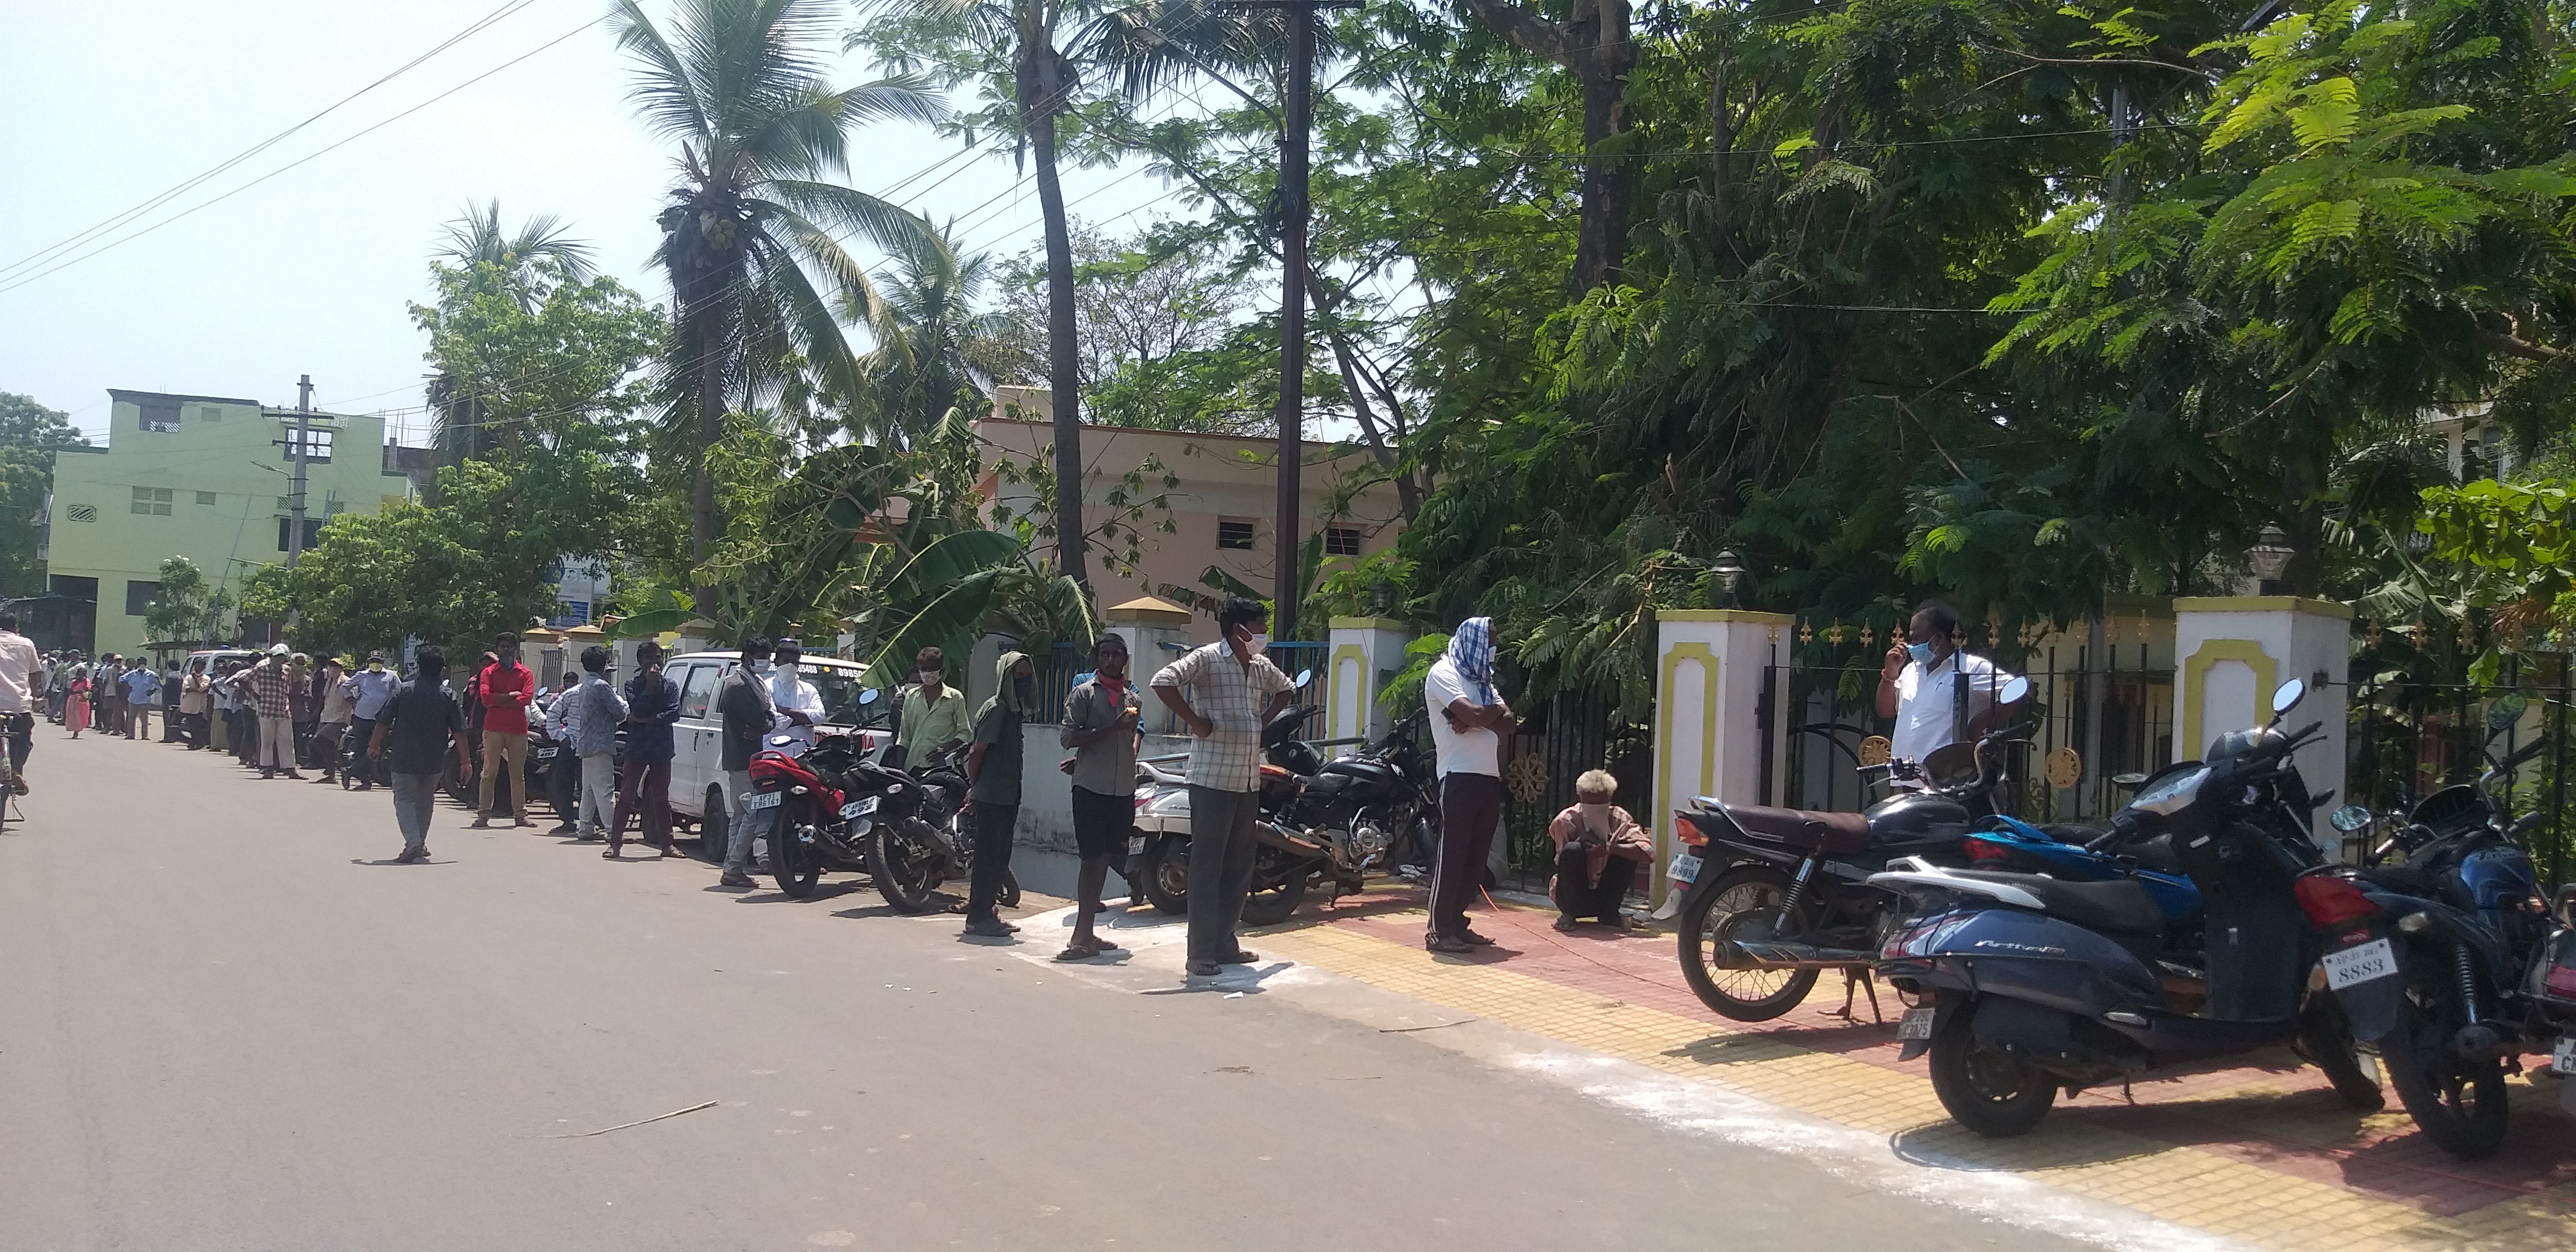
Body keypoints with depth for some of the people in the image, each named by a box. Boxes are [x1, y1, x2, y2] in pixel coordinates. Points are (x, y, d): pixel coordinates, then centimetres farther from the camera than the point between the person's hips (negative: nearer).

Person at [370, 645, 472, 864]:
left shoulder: (404, 692, -3)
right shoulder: (448, 697, -3)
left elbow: (383, 723, 1)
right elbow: (459, 732, -5)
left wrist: (373, 746, 16)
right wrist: (465, 761, 0)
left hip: (405, 758, -2)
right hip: (434, 760, 2)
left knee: (404, 799, 1)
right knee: (425, 801, 19)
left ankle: (413, 841, -20)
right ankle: (420, 844, 25)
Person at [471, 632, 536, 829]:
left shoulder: (525, 674, 9)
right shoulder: (489, 672, 8)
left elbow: (527, 698, -7)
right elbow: (486, 698, -7)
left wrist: (498, 700, -8)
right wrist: (511, 696, -9)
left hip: (518, 730, 1)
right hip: (494, 729, -1)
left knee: (518, 774, 7)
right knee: (489, 773, -2)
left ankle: (520, 814, 12)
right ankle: (483, 814, -3)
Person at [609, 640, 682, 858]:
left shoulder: (670, 686, 9)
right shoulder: (633, 684, 4)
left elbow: (674, 714, -4)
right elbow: (637, 709, -11)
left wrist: (647, 720, -13)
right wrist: (650, 685, -14)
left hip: (662, 749, 2)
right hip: (637, 748, -2)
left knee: (662, 798, 8)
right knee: (626, 797, 0)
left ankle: (666, 844, 12)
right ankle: (615, 842, 3)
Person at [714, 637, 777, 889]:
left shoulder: (756, 682, 19)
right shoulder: (740, 685, -14)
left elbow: (769, 716, 11)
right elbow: (760, 719, -20)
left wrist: (761, 727, -8)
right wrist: (766, 725, 1)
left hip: (740, 760, 11)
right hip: (744, 760, -11)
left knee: (739, 815, 13)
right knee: (754, 814, -11)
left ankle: (732, 869, 19)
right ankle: (734, 870, -9)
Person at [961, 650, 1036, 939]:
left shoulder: (1015, 711, 16)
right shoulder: (996, 709, -12)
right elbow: (977, 752, -15)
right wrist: (974, 789, -8)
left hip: (1008, 797, 9)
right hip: (991, 797, -9)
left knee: (1000, 858, 12)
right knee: (988, 856, -6)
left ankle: (988, 912, 19)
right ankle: (979, 918, -2)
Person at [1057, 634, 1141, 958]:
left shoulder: (1133, 699, 13)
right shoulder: (1083, 694, -2)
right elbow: (1068, 737, -10)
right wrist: (1113, 728, -17)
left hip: (1123, 789, 5)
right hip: (1091, 789, -5)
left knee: (1103, 858, 8)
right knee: (1093, 859, -9)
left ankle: (1086, 934, 14)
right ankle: (1083, 937, -9)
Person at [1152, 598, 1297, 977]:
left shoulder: (1261, 667, 14)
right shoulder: (1207, 658, -9)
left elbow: (1286, 688, 35)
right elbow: (1163, 682, -22)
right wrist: (1195, 721, -18)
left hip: (1250, 782, 8)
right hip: (1212, 781, -8)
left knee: (1240, 867, 12)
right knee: (1207, 867, -4)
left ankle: (1224, 943, 23)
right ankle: (1201, 953, 1)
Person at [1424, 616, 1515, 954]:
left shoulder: (1481, 678, 22)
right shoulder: (1443, 673, -4)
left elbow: (1508, 723, 9)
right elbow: (1473, 715, -19)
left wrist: (1477, 719, -9)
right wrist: (1496, 710, 2)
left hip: (1489, 778, 8)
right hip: (1460, 777, -8)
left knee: (1476, 856, 9)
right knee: (1452, 855, -8)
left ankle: (1457, 923, 15)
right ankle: (1440, 931, -5)